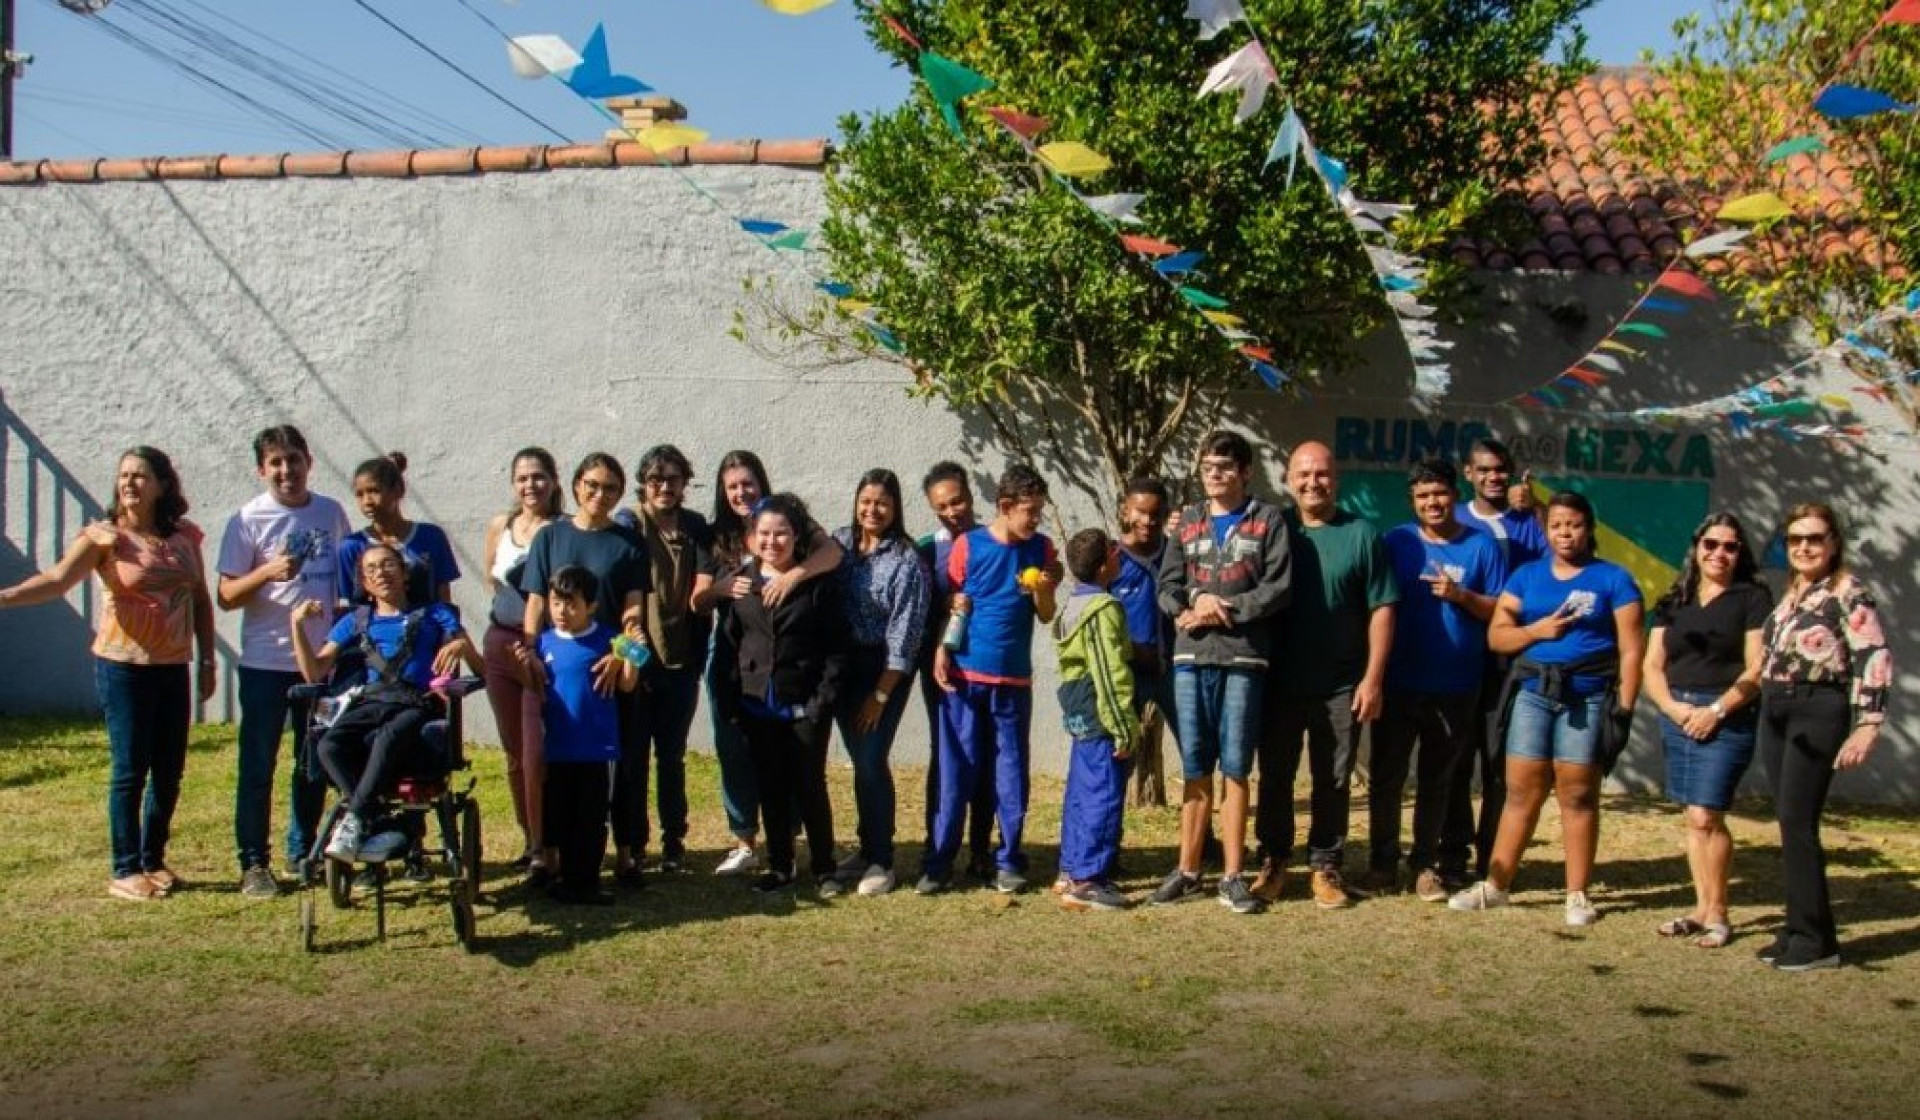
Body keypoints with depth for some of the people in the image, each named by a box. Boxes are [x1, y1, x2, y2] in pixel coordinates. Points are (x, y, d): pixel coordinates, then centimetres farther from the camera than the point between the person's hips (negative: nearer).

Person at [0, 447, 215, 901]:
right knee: (130, 769, -2)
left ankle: (153, 860, 24)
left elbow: (201, 601, 13)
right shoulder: (105, 536, -7)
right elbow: (58, 579, -22)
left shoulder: (185, 536, 6)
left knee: (169, 771, 9)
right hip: (123, 667, -4)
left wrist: (207, 661, 11)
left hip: (174, 668, 4)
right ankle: (125, 871, 8)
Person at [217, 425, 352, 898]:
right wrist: (268, 572, -24)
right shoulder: (249, 520, -6)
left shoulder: (331, 512, 5)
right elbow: (225, 596, -7)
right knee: (258, 766, 1)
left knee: (317, 764, 13)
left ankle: (303, 852, 27)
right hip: (266, 662, -4)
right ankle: (253, 863, 11)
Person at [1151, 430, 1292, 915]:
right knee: (1195, 769, 8)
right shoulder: (1188, 521, 15)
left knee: (1235, 769, 0)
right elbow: (1168, 585, 9)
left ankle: (1232, 875, 9)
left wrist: (1225, 609, -11)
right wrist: (1193, 606, -11)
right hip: (1191, 657, 3)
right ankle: (1188, 870, 16)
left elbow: (1278, 587, -5)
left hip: (1243, 658, -3)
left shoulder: (1268, 521, 5)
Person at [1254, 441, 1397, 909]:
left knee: (1334, 781, 6)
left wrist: (1373, 679, -6)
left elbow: (1381, 609, -1)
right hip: (1279, 682, 1)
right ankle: (1272, 862, 22)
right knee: (1274, 776, 9)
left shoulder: (1362, 534, 0)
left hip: (1341, 686, -1)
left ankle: (1325, 867, 18)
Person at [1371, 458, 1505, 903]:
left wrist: (1462, 596, -15)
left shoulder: (1481, 545, 2)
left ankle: (1427, 865, 20)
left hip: (1456, 687, 0)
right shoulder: (1397, 541, 3)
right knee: (1386, 775, 3)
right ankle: (1382, 862, 14)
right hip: (1399, 682, 0)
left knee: (1437, 780, 10)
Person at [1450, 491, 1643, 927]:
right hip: (1533, 693, 3)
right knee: (1521, 791, 5)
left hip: (1588, 698, -2)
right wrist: (1536, 631, -9)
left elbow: (1631, 648, -1)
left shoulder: (1613, 578, 4)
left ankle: (1577, 895, 10)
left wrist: (1624, 707, -8)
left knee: (1578, 795, 1)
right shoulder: (1527, 575, 13)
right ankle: (1495, 885, 11)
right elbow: (1496, 635, 8)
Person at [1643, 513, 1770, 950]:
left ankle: (1717, 914, 3)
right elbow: (1652, 665, 11)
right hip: (1677, 715, 5)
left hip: (1728, 717, -5)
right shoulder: (1673, 601, 14)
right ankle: (1702, 908, 15)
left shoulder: (1753, 598, 1)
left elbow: (1756, 669, -7)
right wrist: (1670, 705, -6)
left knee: (1706, 816, -9)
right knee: (1695, 817, 8)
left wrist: (1716, 710, -14)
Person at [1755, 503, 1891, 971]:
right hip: (1775, 711, 7)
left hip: (1818, 711, -7)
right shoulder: (1790, 594, 17)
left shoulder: (1849, 592, -6)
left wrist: (1868, 725, -19)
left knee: (1797, 821, -11)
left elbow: (1875, 659, -13)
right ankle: (1800, 928, 14)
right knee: (1789, 822, 8)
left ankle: (1815, 939, -4)